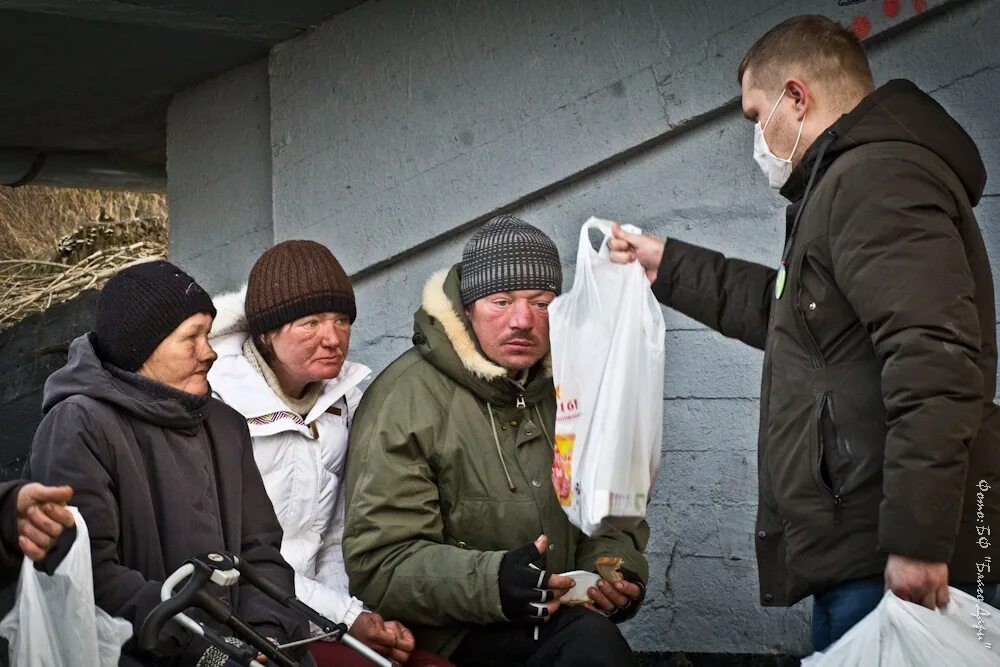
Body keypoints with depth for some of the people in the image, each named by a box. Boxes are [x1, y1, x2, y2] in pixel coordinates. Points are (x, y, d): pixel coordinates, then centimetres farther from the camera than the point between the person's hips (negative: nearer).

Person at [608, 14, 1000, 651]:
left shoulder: (877, 175, -11)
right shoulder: (845, 180, 24)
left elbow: (932, 362, -23)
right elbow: (789, 310, 40)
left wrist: (916, 539, -26)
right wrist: (670, 266, 42)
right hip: (862, 554, 10)